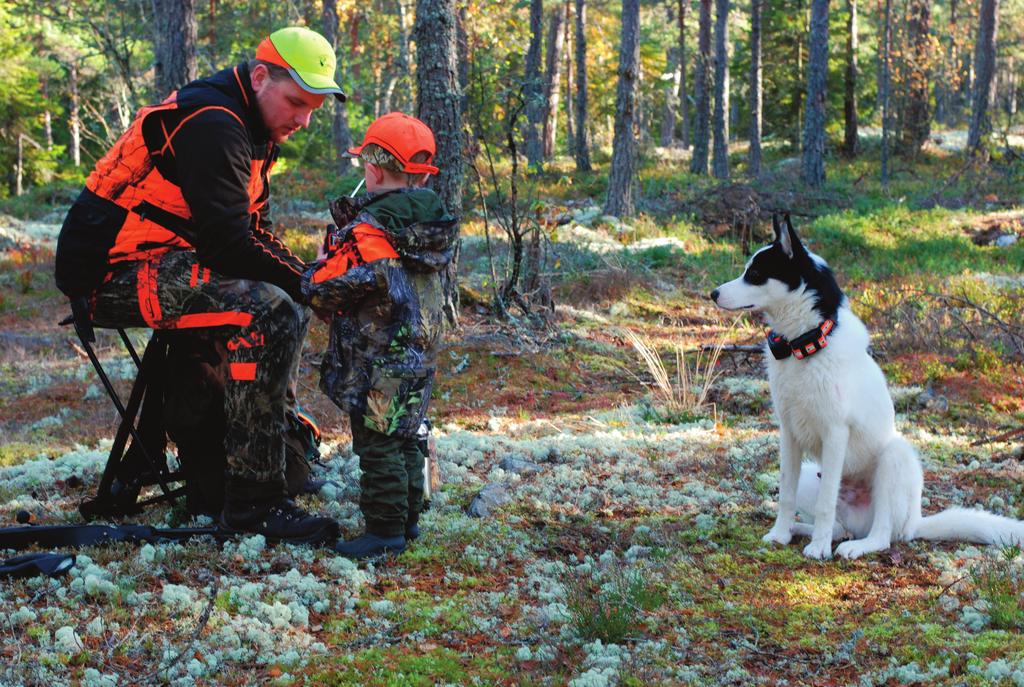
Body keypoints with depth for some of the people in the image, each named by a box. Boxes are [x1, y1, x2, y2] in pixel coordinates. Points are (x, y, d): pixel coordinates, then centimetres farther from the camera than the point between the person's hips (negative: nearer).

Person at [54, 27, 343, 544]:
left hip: (162, 259, 11)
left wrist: (309, 278, 0)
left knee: (290, 303, 18)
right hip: (113, 273, -11)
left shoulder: (252, 129, 14)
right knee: (267, 311, -27)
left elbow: (255, 231, 18)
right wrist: (308, 282, -13)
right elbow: (226, 243, -25)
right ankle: (253, 499, -26)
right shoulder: (211, 126, -19)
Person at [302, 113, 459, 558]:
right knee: (406, 437, 18)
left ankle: (384, 530, 2)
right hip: (420, 354, 8)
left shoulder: (369, 230, -20)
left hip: (377, 359, -8)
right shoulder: (433, 225, 5)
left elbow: (326, 289, -21)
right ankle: (408, 518, 27)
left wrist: (321, 266, 2)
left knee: (378, 443, -1)